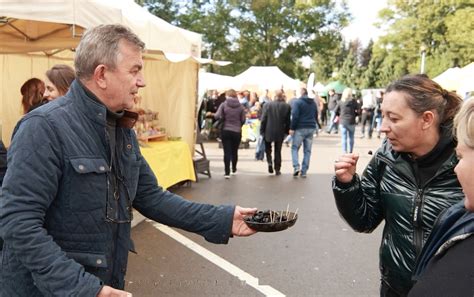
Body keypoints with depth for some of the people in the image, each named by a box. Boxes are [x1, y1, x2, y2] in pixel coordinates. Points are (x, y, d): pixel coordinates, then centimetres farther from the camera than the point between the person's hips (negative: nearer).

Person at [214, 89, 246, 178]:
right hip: (237, 132, 2)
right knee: (234, 151, 15)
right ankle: (234, 170, 29)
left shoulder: (223, 105, -5)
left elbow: (217, 116, -10)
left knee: (227, 152, -1)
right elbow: (243, 120, 1)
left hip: (225, 131, -1)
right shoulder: (241, 106, -1)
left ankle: (227, 172, -7)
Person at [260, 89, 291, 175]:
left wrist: (262, 131, 2)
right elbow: (288, 121, -1)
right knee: (278, 151, 11)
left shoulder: (267, 105, -5)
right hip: (280, 132, 1)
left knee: (268, 148, 18)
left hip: (269, 131, -1)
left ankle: (269, 162, -6)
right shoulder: (287, 106, -3)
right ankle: (277, 169, 11)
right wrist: (287, 131, 9)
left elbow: (263, 119, -5)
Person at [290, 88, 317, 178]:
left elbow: (295, 116, -15)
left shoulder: (298, 102, -8)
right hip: (311, 128, 5)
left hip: (300, 128, -5)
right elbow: (316, 116, 19)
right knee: (307, 150, 7)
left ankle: (296, 167, -12)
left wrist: (292, 128, -12)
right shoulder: (313, 103, 13)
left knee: (295, 148, 5)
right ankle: (304, 171, 8)